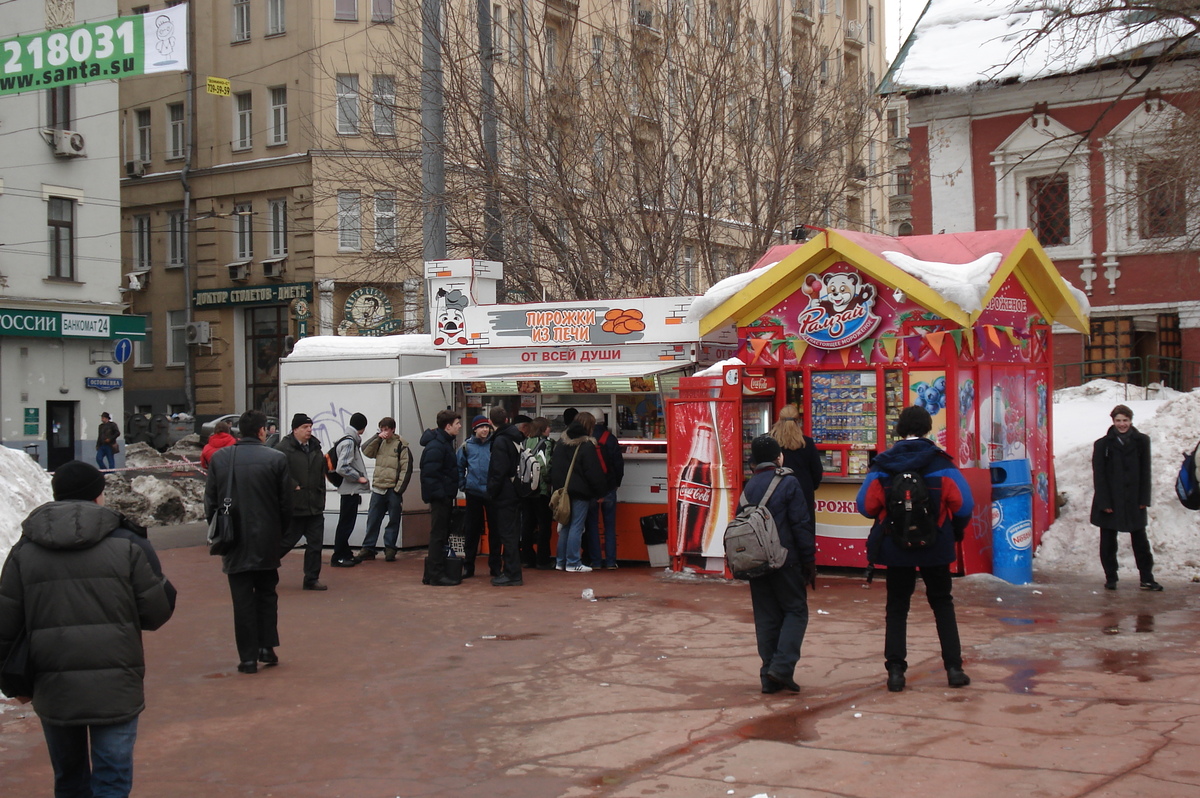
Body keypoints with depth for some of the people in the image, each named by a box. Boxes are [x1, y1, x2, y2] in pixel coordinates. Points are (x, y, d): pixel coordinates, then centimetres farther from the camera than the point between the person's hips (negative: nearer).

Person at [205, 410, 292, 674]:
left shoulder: (219, 458, -1)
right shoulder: (276, 459, -7)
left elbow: (210, 501, 4)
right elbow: (286, 503, -4)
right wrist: (280, 532, 11)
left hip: (234, 542, 1)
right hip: (266, 542, -1)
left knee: (242, 599, 4)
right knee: (266, 593, 16)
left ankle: (248, 656, 4)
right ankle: (266, 647, 13)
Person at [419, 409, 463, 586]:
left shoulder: (445, 442, 16)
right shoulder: (436, 446, -18)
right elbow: (430, 473, -24)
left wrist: (450, 493, 16)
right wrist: (439, 493, -24)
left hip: (444, 497, 11)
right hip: (440, 497, -11)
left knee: (442, 534, 14)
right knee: (438, 535, -7)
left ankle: (435, 572, 21)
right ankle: (436, 575, -4)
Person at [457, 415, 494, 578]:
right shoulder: (467, 446, 4)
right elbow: (459, 467, 11)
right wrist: (462, 485, 4)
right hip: (473, 493, 1)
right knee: (471, 530, 4)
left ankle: (495, 566, 13)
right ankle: (468, 566, 12)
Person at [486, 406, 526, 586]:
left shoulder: (500, 441, -15)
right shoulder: (518, 437, 11)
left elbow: (499, 470, -20)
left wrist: (492, 490, -10)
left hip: (504, 495, -9)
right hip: (517, 492, 9)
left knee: (507, 533, -6)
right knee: (513, 533, 14)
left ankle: (511, 574, -6)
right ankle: (512, 571, 19)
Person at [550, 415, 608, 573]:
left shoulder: (561, 442, 11)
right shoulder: (587, 445, -11)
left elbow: (553, 466, 16)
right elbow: (594, 472, -11)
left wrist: (556, 486, 19)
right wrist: (600, 491, -3)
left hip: (562, 489, 7)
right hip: (580, 492, -7)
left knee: (565, 525, 13)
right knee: (576, 526, -4)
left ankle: (561, 561, 15)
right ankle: (572, 563, -3)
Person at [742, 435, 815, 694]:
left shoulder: (748, 487, 9)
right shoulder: (788, 482, -7)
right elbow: (802, 525, -9)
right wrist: (809, 562, -4)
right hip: (785, 562, -5)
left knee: (765, 617, 9)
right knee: (796, 611, 4)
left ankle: (769, 677, 7)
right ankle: (782, 666, -11)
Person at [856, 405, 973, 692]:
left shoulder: (883, 464, -5)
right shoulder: (941, 463, -8)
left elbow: (866, 505, -8)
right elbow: (962, 504, -11)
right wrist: (957, 530, 8)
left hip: (895, 548, 0)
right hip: (935, 548, 0)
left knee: (897, 607, 10)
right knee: (942, 604, 14)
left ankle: (895, 671, 4)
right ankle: (953, 668, 11)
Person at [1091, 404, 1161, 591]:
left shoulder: (1141, 442, 3)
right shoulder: (1103, 444, -1)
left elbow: (1145, 472, 3)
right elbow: (1099, 475, -4)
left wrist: (1144, 499, -4)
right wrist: (1104, 502, -12)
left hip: (1134, 500, 1)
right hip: (1110, 502, -1)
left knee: (1140, 541, 5)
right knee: (1108, 542, 5)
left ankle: (1146, 578, 10)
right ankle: (1110, 578, 15)